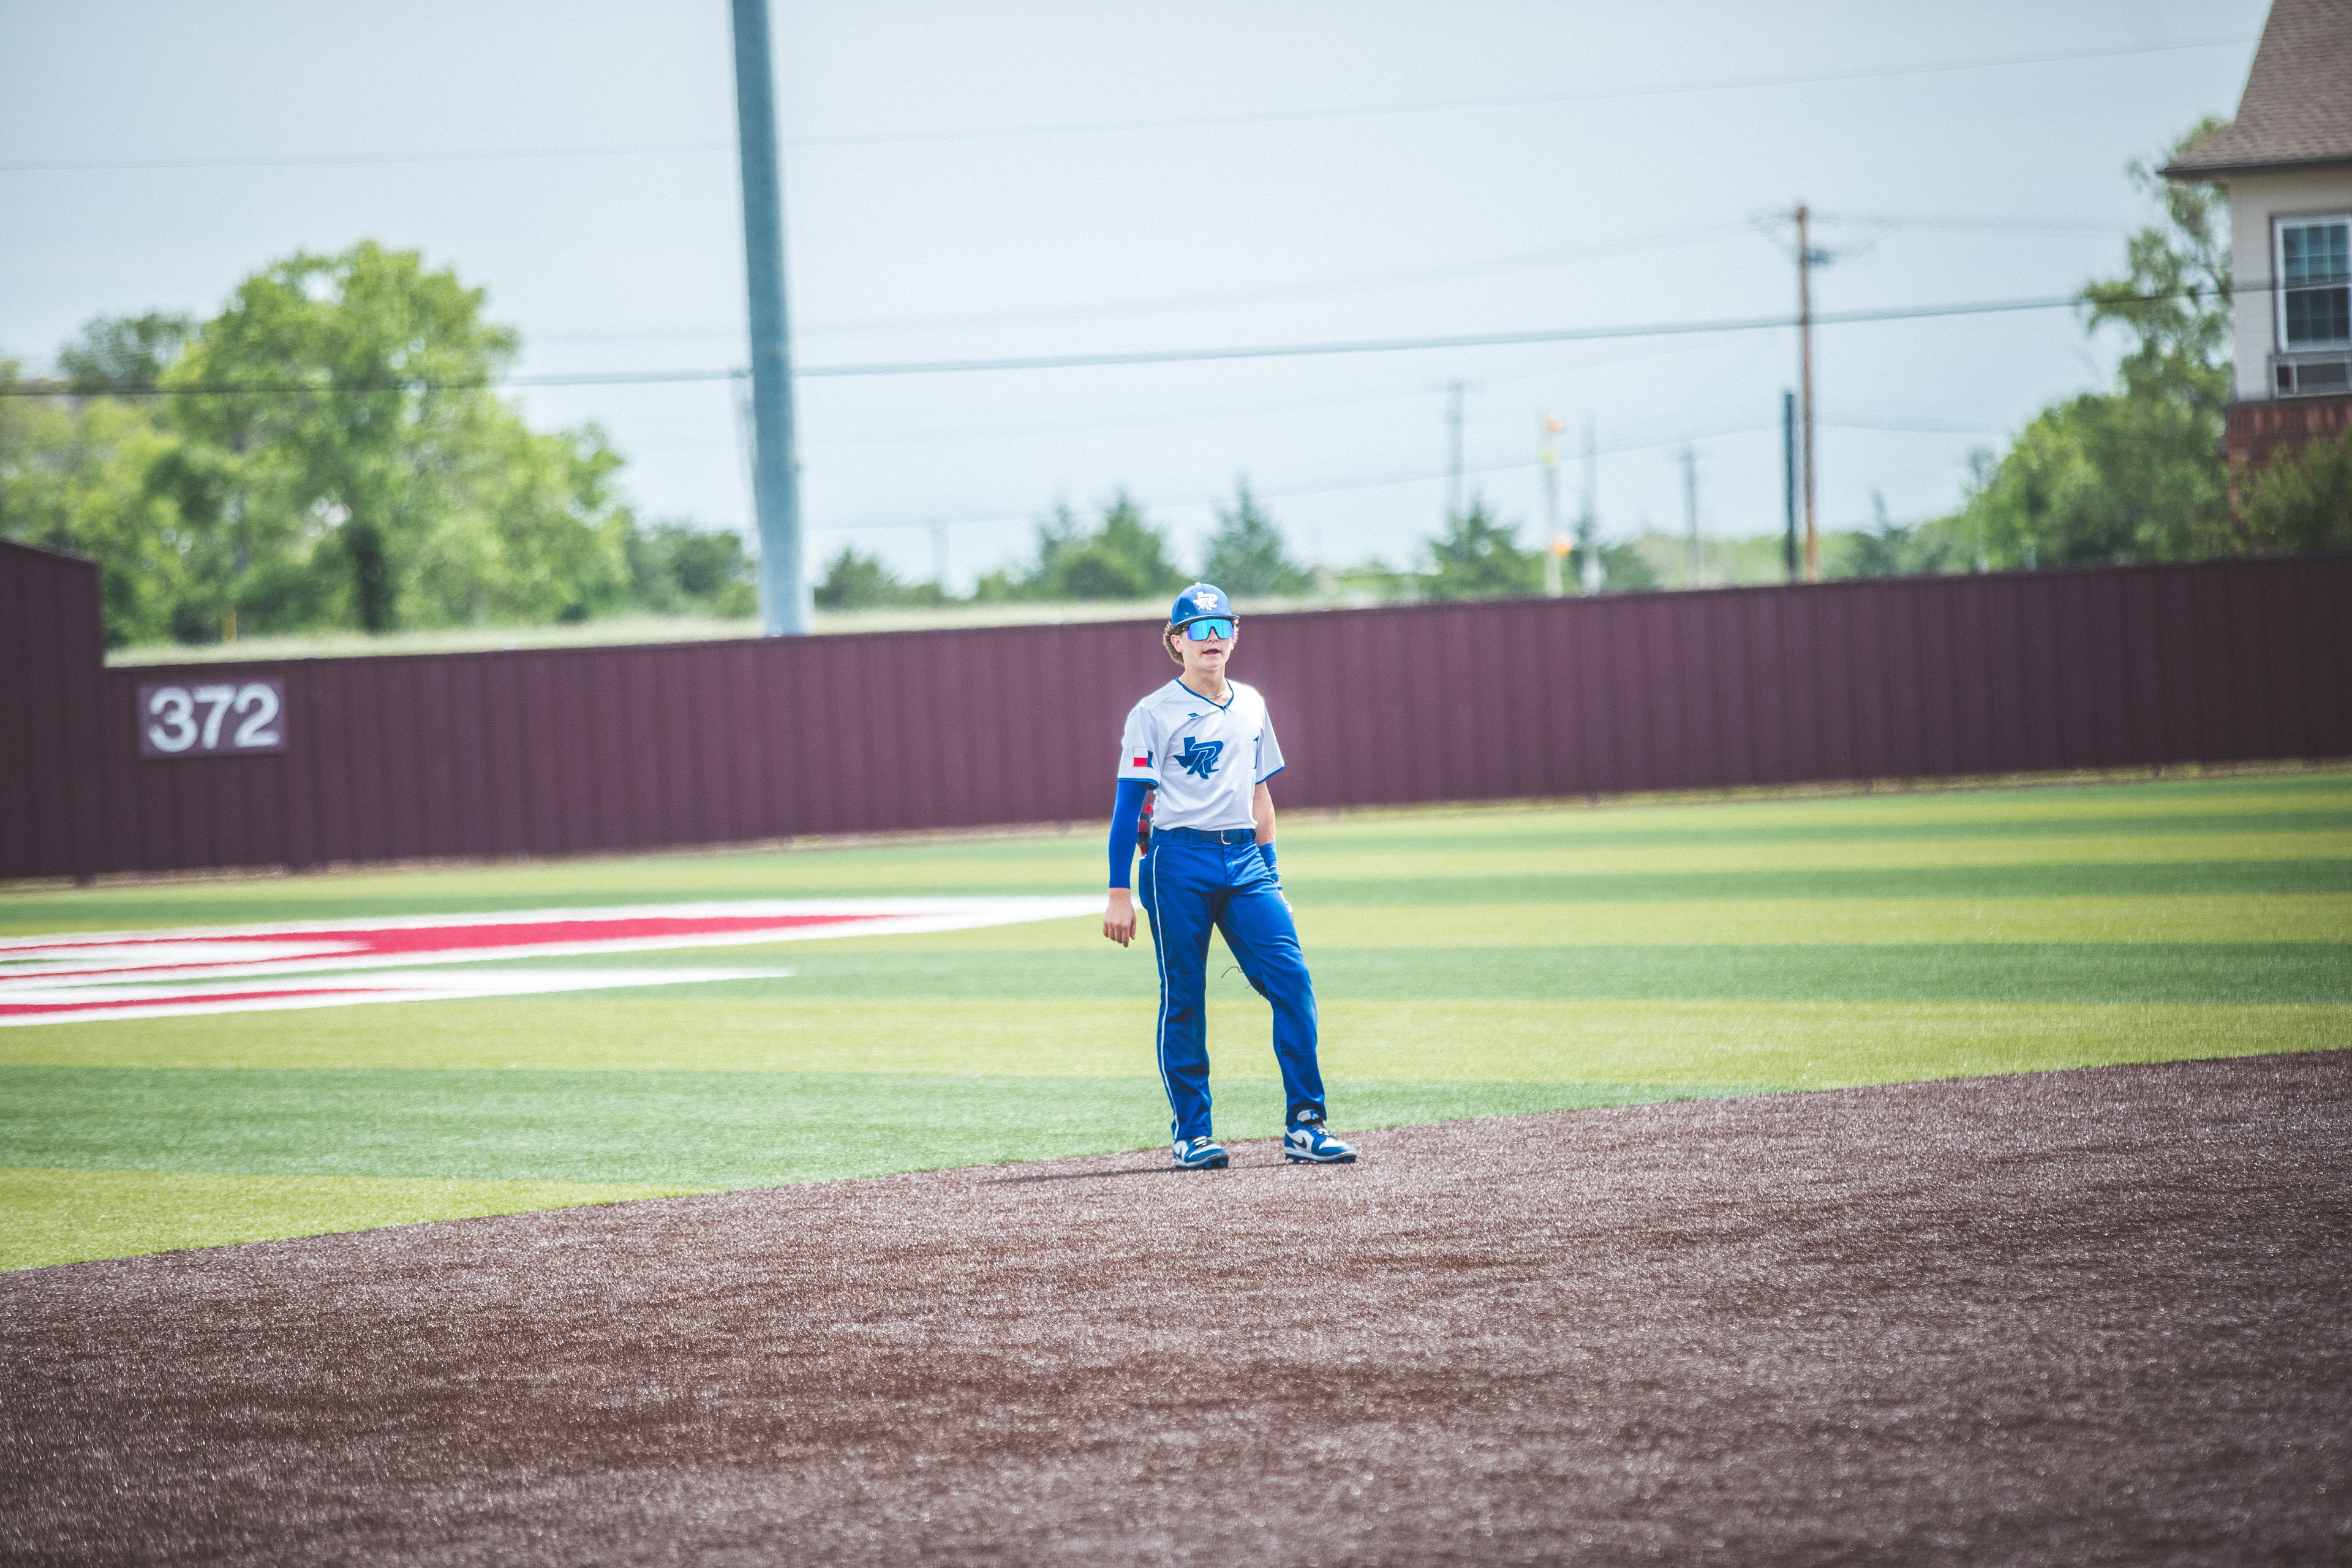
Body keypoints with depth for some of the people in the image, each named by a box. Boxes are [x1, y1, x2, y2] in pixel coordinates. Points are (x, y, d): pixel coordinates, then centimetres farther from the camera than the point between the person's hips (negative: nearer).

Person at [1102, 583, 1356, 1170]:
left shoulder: (1250, 706, 14)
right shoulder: (1154, 714, -3)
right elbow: (1128, 804, -5)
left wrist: (1270, 873, 16)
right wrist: (1120, 895, -10)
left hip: (1245, 859, 5)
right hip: (1179, 863, -4)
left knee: (1293, 980, -8)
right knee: (1184, 1000, -1)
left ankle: (1304, 1126, -7)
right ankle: (1192, 1134, 8)